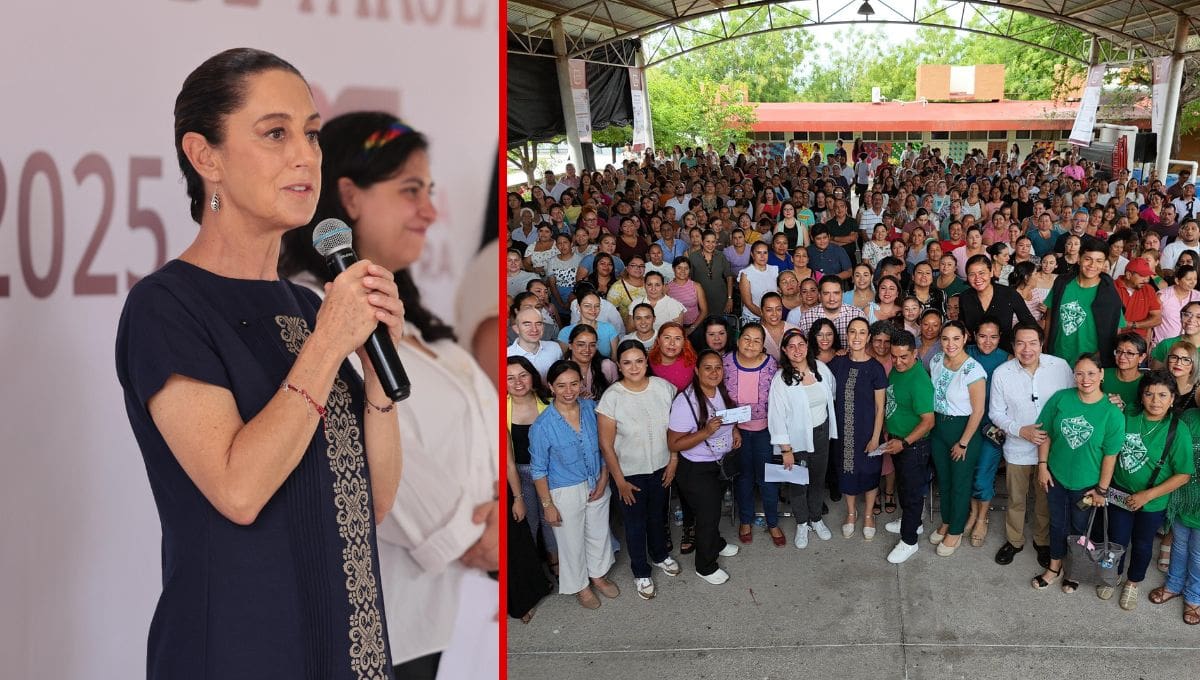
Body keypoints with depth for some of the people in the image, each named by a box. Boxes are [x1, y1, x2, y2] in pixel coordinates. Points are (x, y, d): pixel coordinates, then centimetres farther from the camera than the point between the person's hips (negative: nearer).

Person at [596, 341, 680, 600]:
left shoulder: (663, 387, -14)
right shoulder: (612, 397, -23)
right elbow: (606, 444, -16)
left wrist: (673, 460, 0)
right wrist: (620, 481, -12)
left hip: (661, 468, 3)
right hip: (629, 473, -3)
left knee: (658, 515, 26)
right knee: (635, 523, 15)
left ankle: (660, 555, 53)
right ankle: (640, 572, 37)